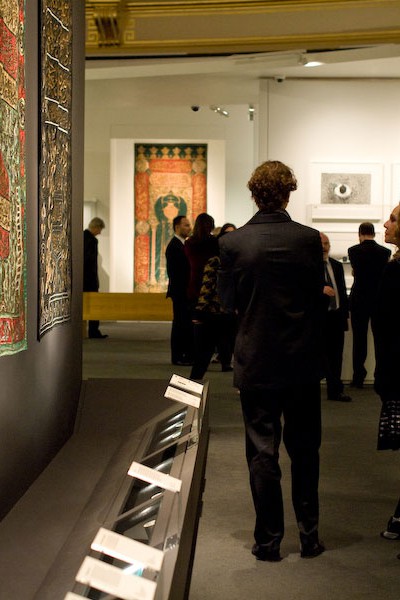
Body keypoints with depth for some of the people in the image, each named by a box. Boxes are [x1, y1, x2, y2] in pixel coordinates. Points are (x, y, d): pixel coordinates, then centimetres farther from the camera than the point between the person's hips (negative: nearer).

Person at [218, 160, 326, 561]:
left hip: (256, 362, -1)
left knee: (262, 453, 7)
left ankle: (269, 540, 12)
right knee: (304, 451, 14)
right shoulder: (308, 239, -9)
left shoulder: (232, 243, -9)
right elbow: (318, 295, 0)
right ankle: (309, 535, 21)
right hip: (303, 362, 1)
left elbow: (227, 301, 1)